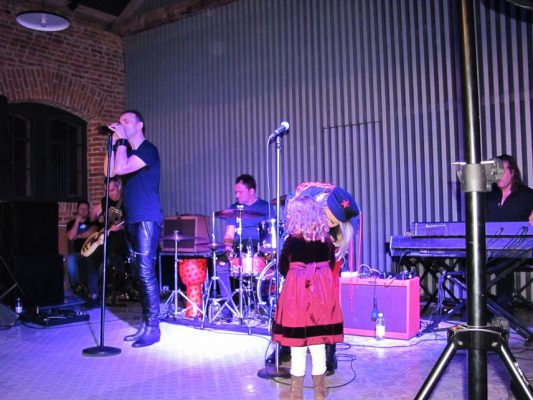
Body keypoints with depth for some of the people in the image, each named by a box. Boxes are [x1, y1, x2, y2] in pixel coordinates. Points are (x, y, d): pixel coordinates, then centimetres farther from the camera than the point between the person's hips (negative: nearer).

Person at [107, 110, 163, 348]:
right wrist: (114, 142, 6)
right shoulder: (126, 151, 20)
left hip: (147, 220, -9)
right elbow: (110, 172, 7)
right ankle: (145, 325, 16)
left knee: (145, 273, -12)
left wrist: (122, 140, -10)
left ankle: (153, 328, -7)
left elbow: (121, 169, -19)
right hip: (132, 220, 9)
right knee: (138, 274, 9)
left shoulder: (148, 150, -7)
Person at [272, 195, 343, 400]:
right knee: (319, 341, 12)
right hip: (322, 292, 4)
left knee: (298, 342, 5)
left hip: (297, 291, -4)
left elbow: (283, 268, -4)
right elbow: (331, 265, 10)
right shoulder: (326, 240, 2)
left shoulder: (292, 240, -10)